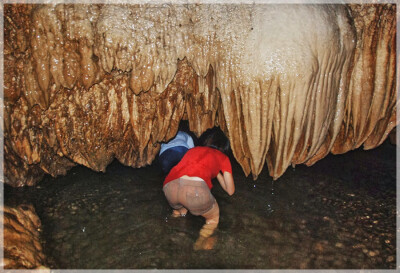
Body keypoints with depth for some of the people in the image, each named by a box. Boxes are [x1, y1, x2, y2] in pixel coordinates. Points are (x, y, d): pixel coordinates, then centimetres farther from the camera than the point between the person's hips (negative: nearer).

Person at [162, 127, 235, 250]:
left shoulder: (193, 150, 34)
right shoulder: (222, 157, 25)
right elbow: (230, 190, 29)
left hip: (169, 185, 5)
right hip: (195, 188, -5)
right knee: (213, 218, 24)